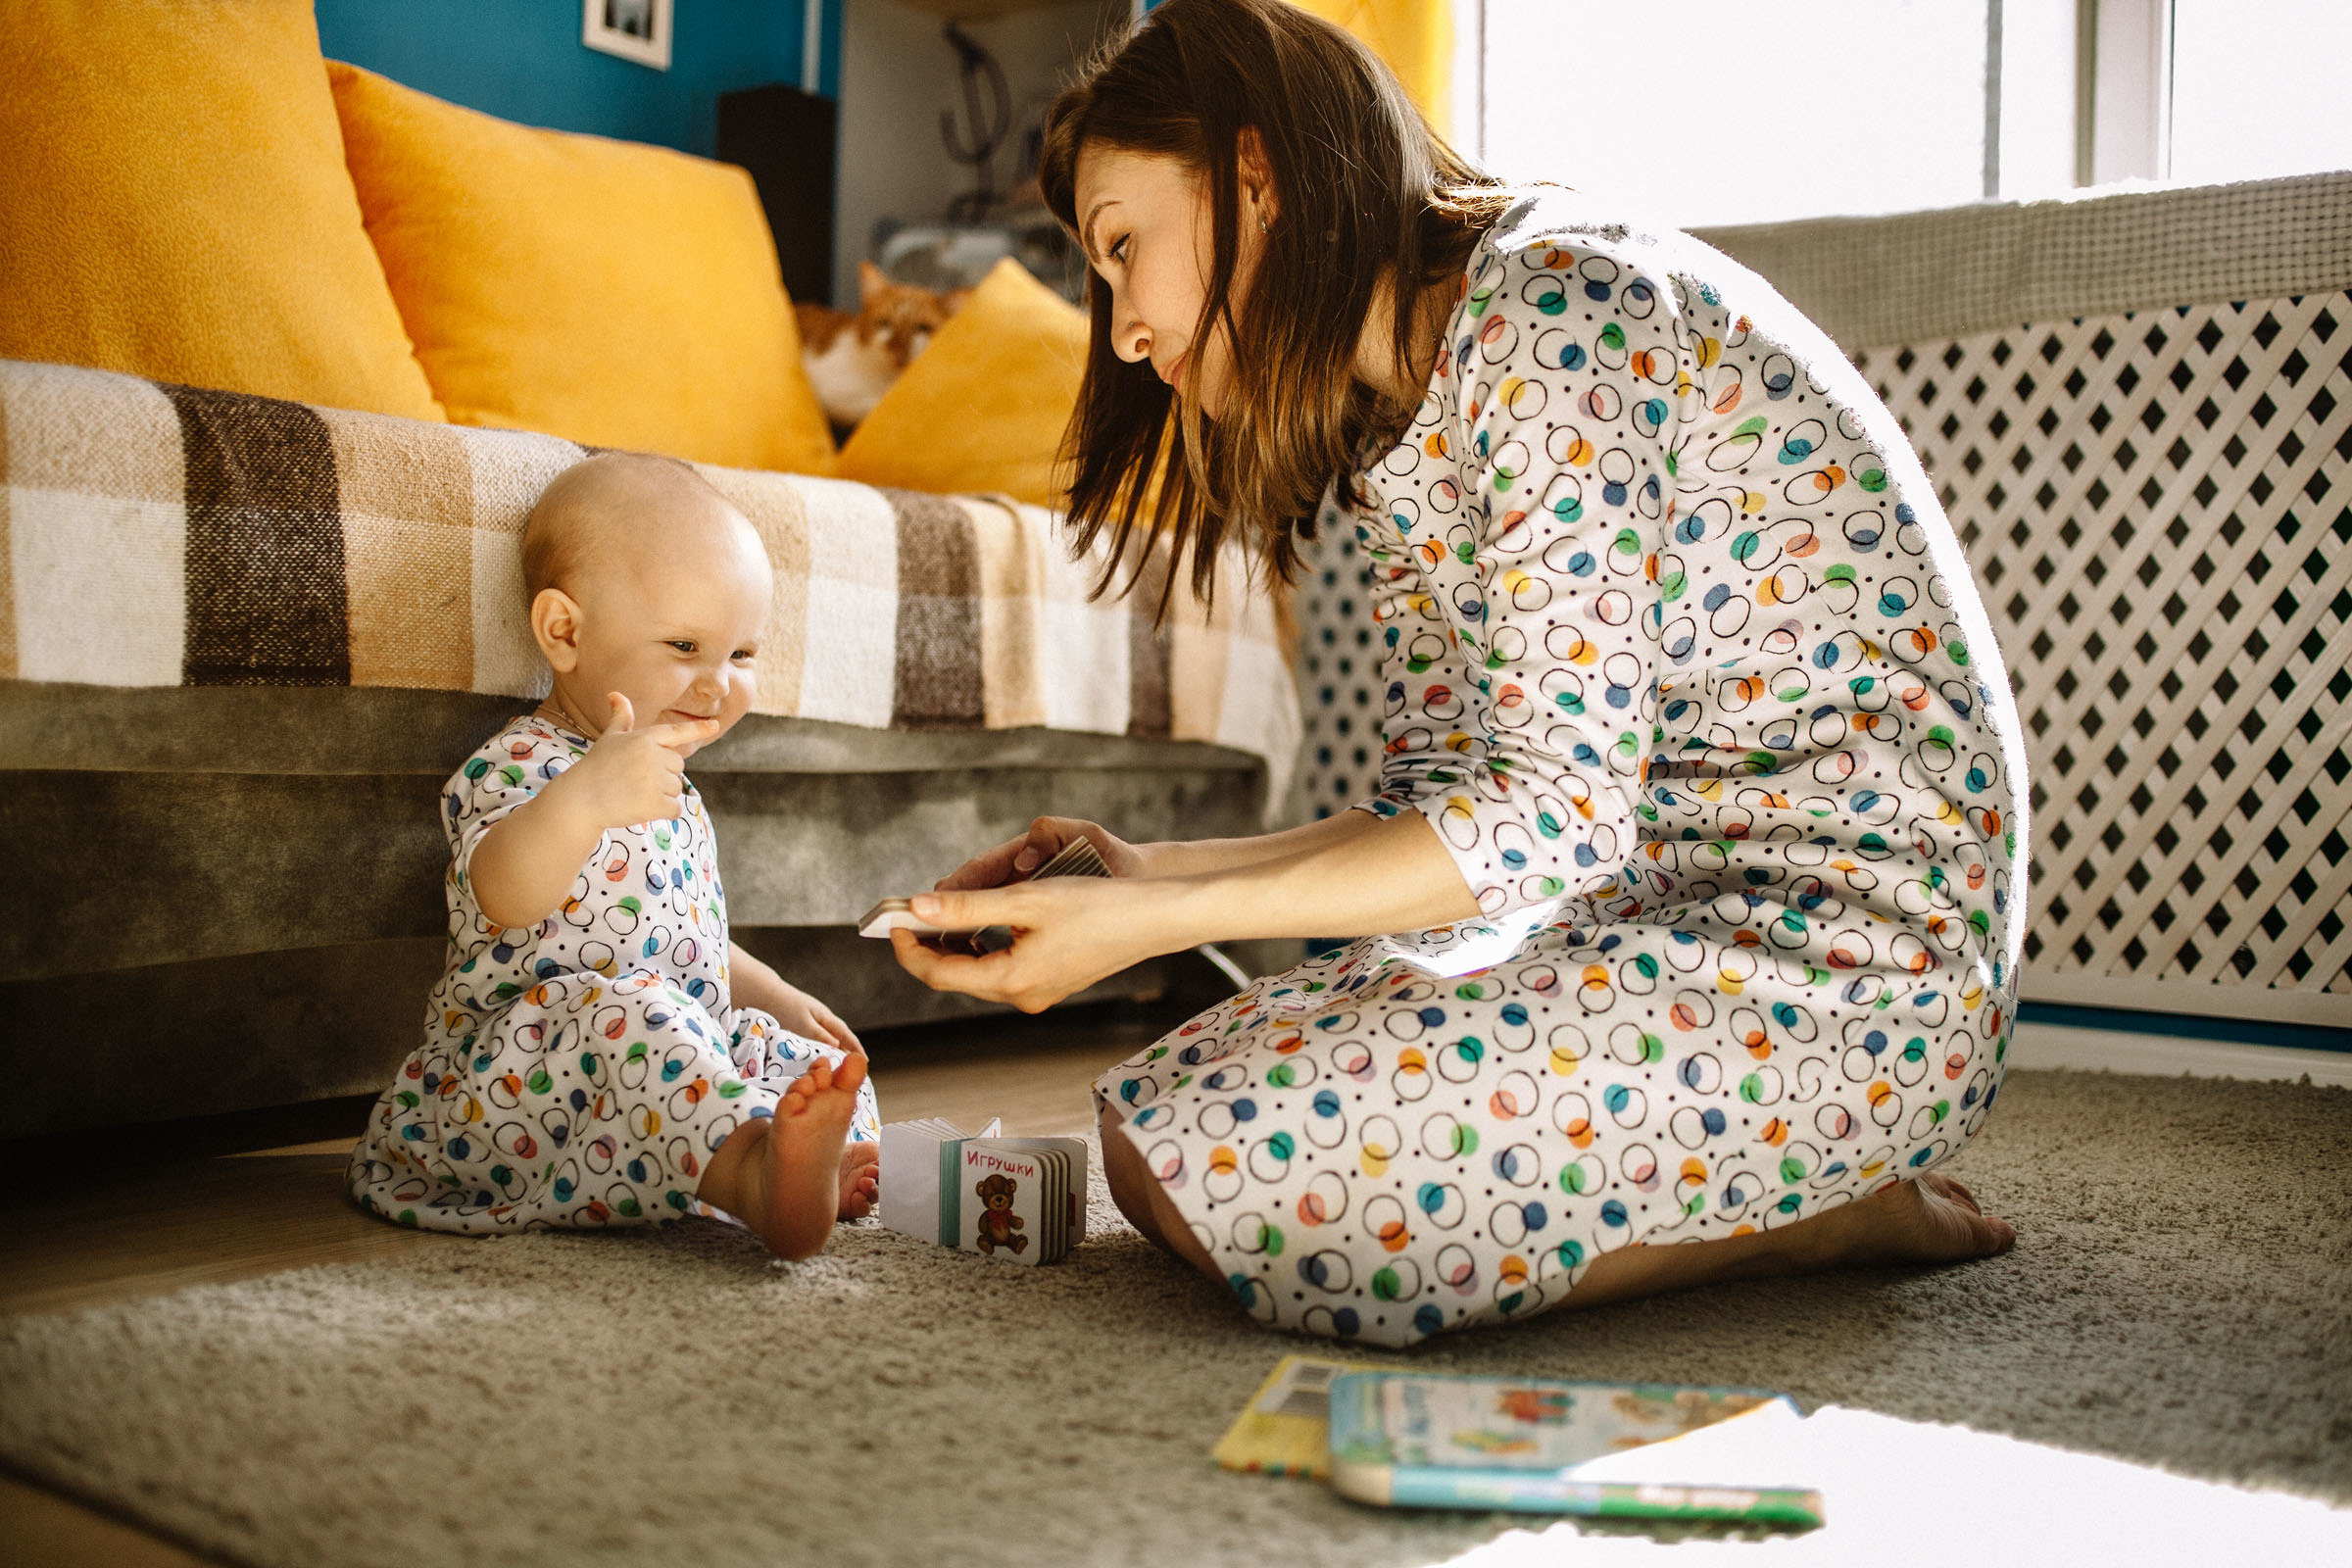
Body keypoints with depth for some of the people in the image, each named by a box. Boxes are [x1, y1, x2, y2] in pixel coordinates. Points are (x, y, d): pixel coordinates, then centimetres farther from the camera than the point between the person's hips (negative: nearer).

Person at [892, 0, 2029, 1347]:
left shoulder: (1552, 300, -16)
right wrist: (1146, 871, 2)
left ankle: (1821, 1212, -3)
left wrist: (1147, 924, -19)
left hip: (1858, 958, -9)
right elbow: (1439, 814, 11)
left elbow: (1555, 810, -20)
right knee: (1152, 1120, 4)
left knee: (1211, 1165, -19)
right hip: (1672, 915, 10)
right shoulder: (1395, 446, 13)